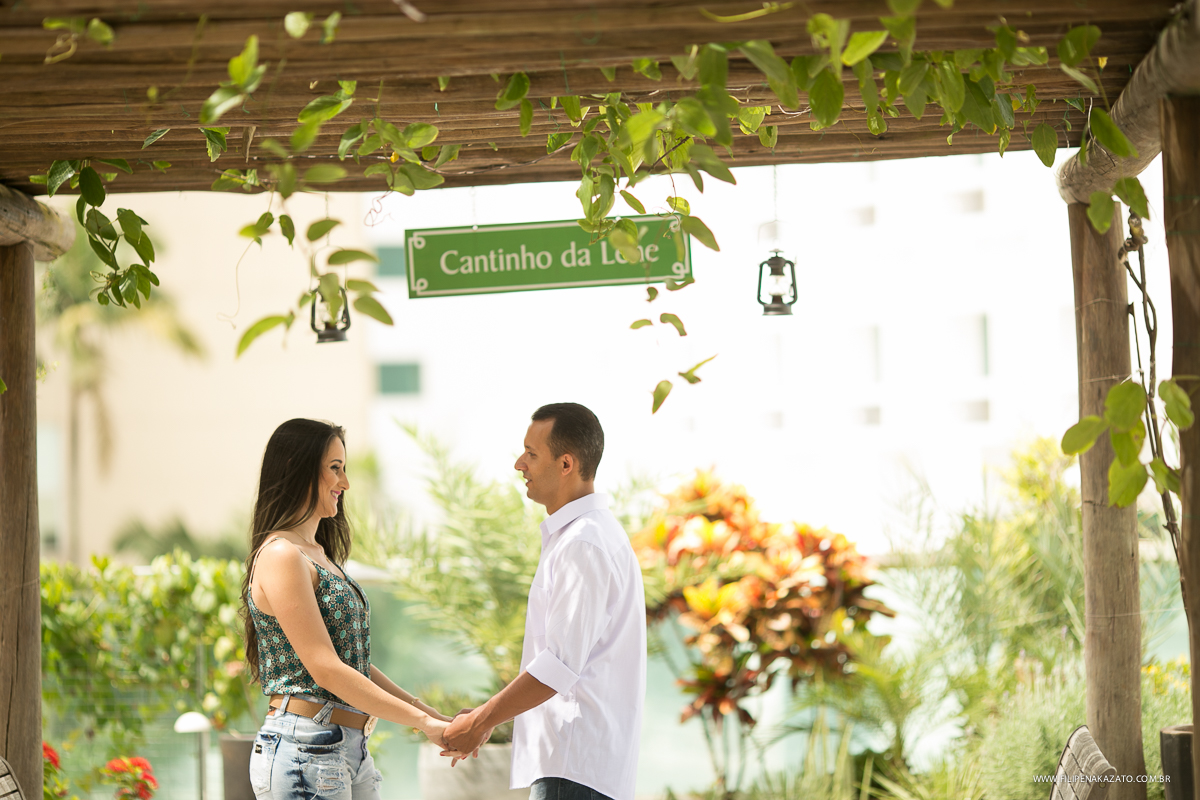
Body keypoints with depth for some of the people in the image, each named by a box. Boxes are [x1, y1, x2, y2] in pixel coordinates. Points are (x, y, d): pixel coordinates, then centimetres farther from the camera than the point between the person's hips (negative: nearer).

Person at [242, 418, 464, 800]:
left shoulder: (319, 554, 18)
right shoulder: (281, 557, -12)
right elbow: (326, 669, -17)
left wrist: (434, 715, 8)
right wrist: (424, 723, -15)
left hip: (351, 749, 9)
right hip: (304, 753, -9)